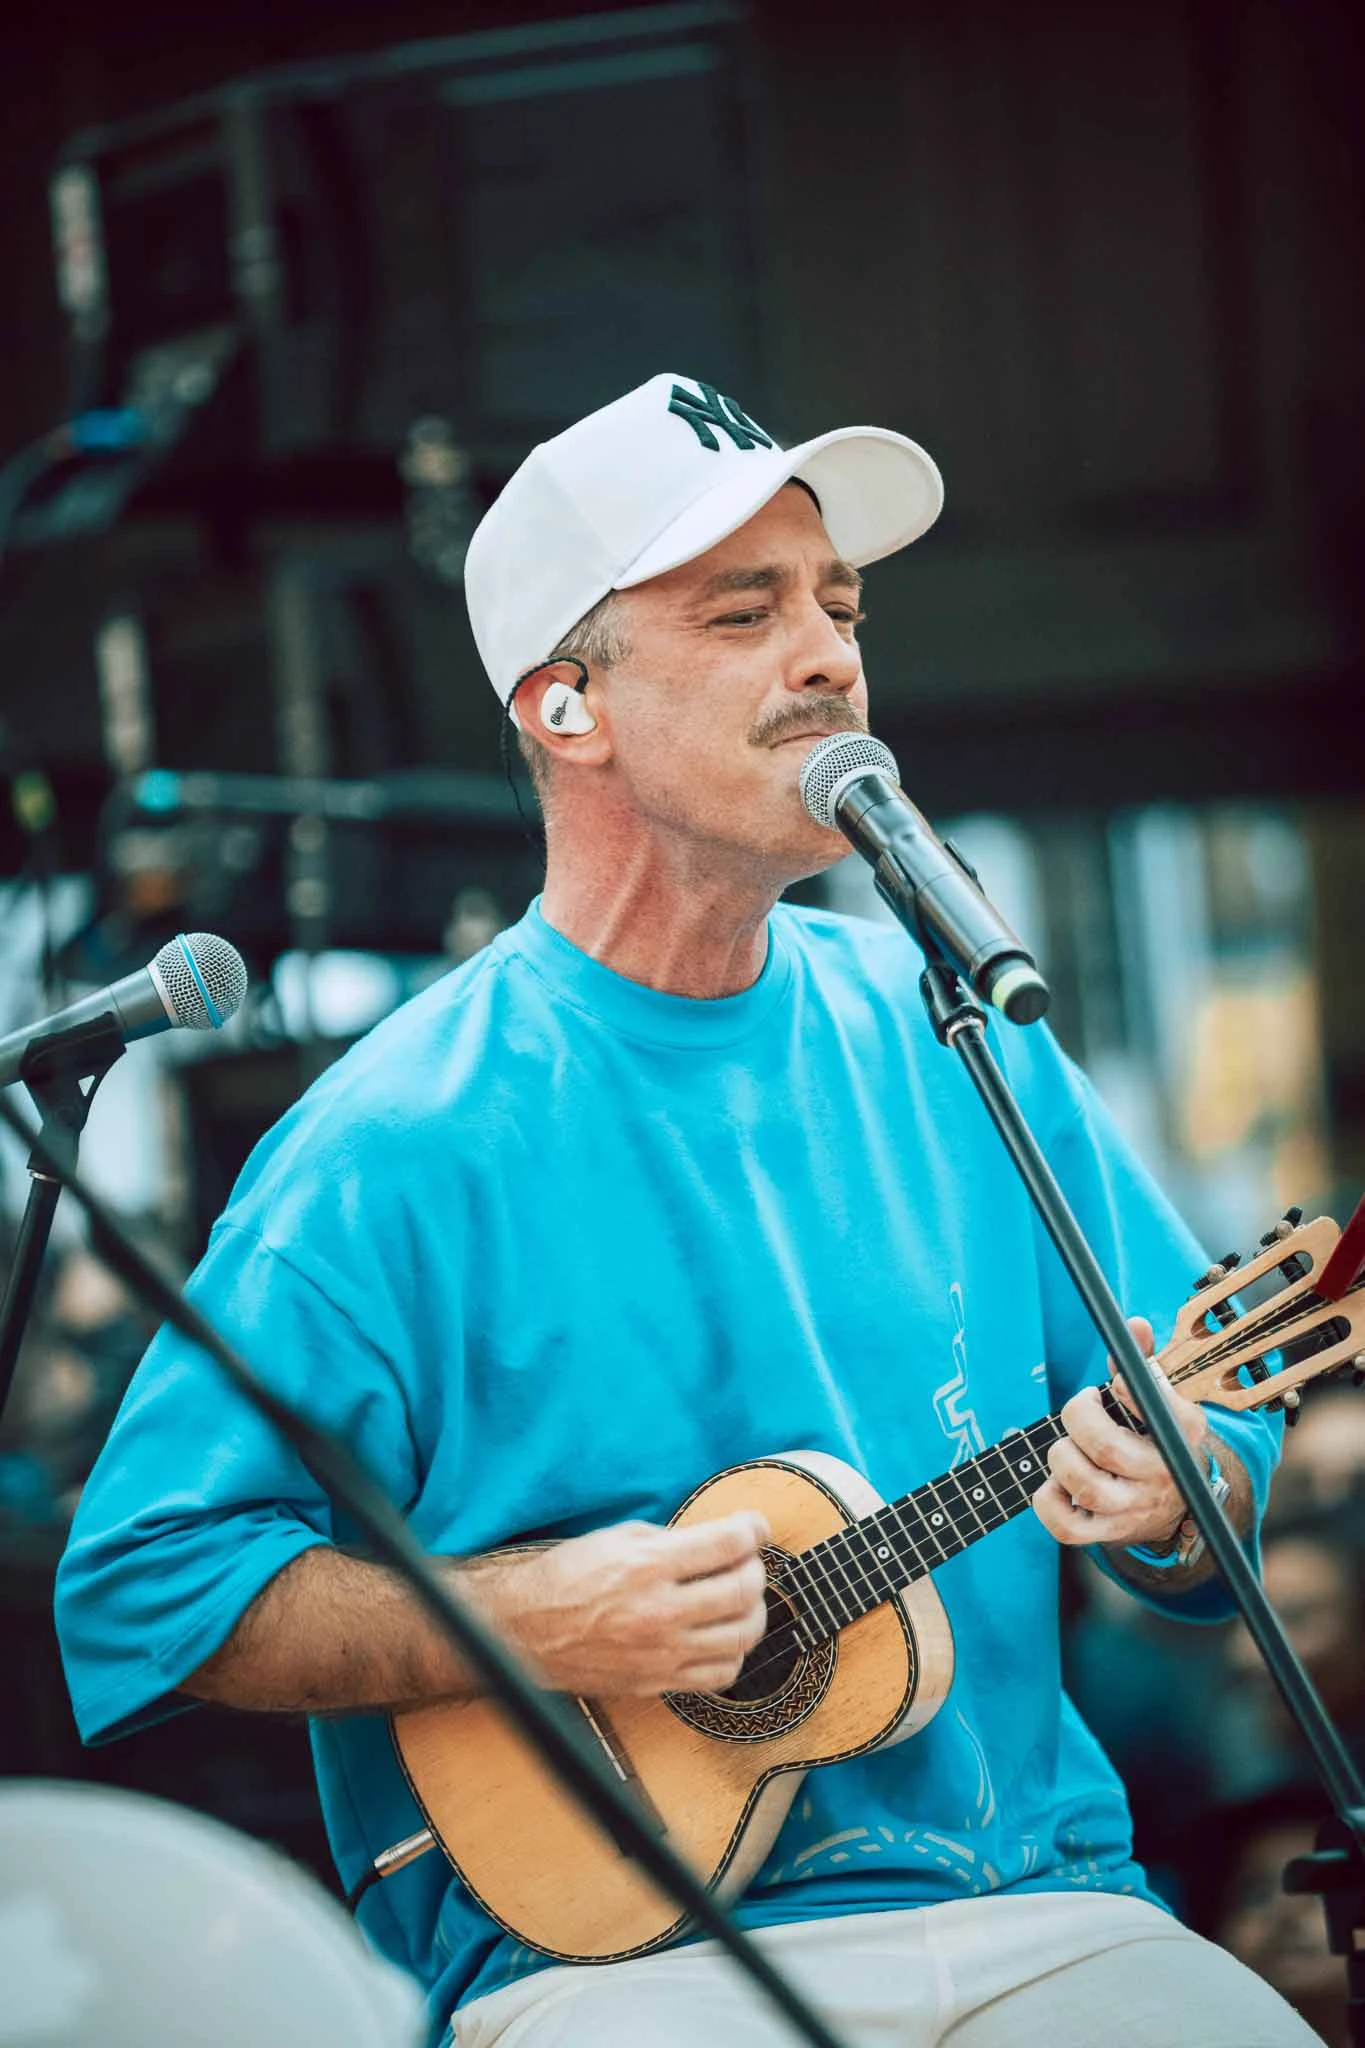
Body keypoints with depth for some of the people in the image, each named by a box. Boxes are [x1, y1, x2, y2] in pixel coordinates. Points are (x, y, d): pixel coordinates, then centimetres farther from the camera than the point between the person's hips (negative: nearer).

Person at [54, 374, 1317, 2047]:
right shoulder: (403, 1148, -6)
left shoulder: (944, 1040, 9)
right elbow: (141, 1590, -5)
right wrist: (533, 1623, -15)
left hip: (1029, 1905, 4)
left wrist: (1164, 1489, -7)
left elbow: (1223, 1429, 16)